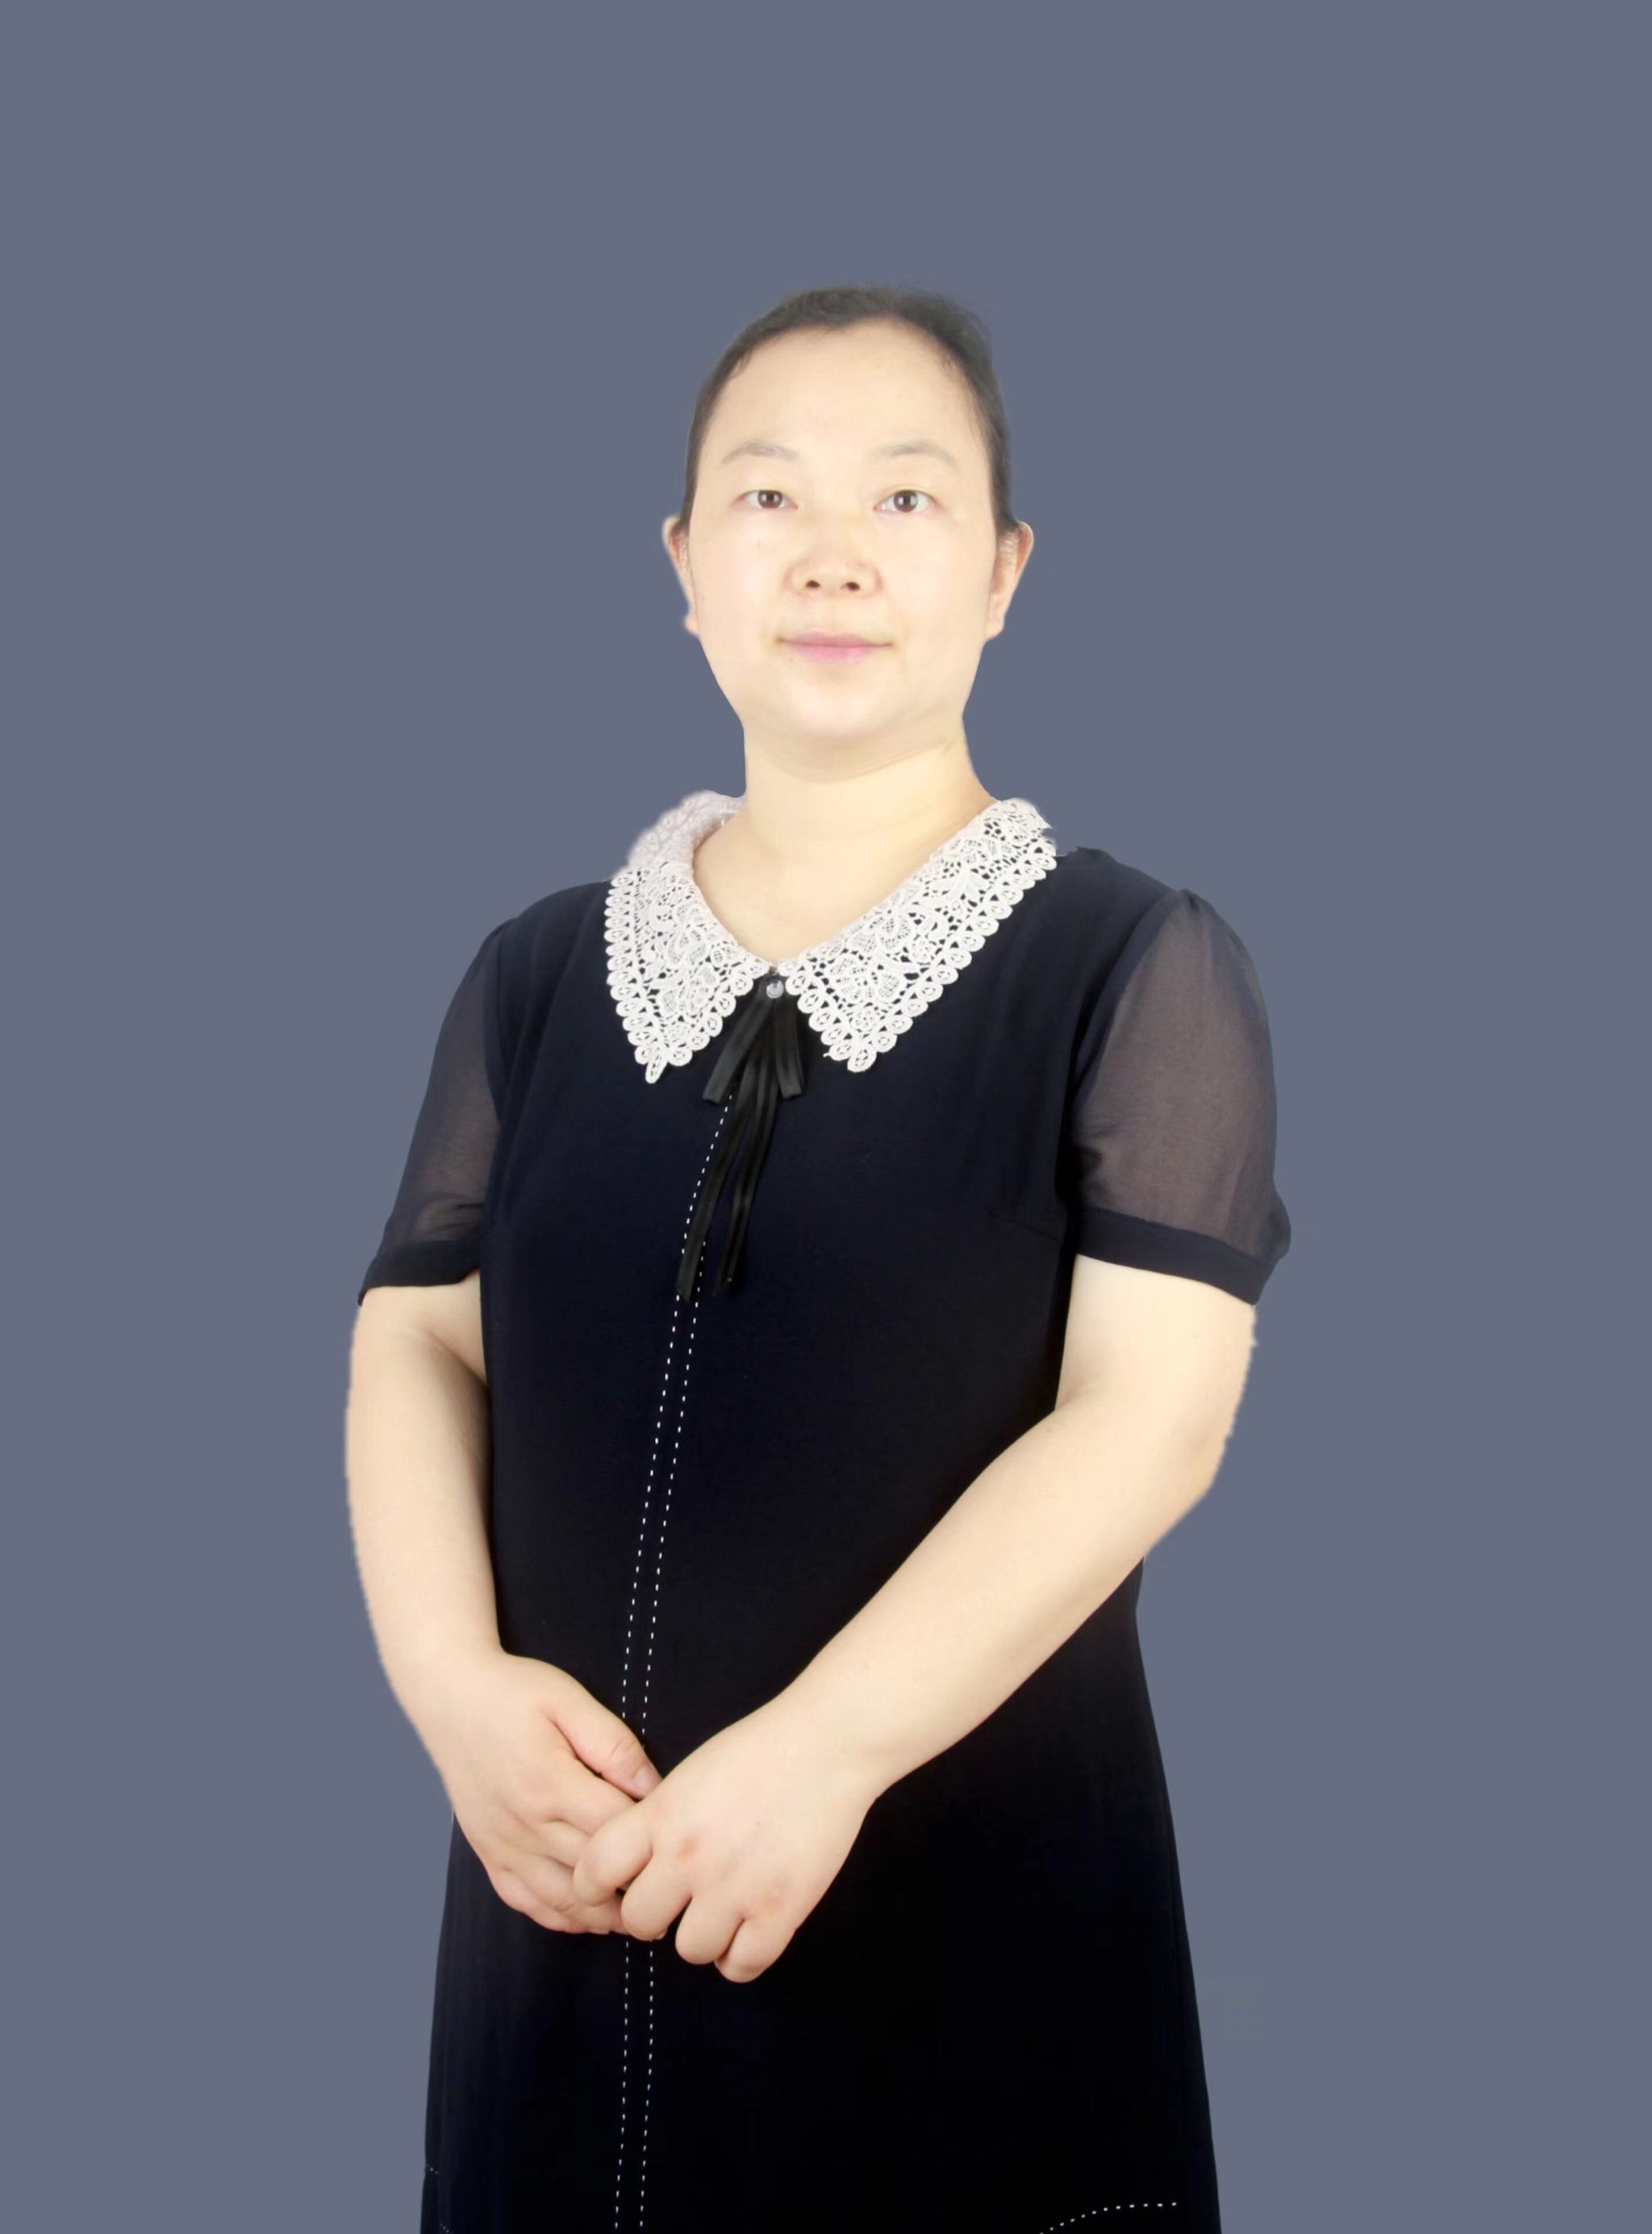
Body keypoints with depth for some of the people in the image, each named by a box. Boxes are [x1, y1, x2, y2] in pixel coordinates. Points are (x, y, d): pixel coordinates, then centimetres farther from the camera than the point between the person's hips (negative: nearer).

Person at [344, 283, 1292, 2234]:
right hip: (567, 1890, 3)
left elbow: (1149, 1410, -13)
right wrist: (455, 1681, -11)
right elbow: (416, 1341, 6)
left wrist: (825, 1746, -21)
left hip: (982, 1924, -3)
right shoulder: (537, 972, 8)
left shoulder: (1141, 969, -4)